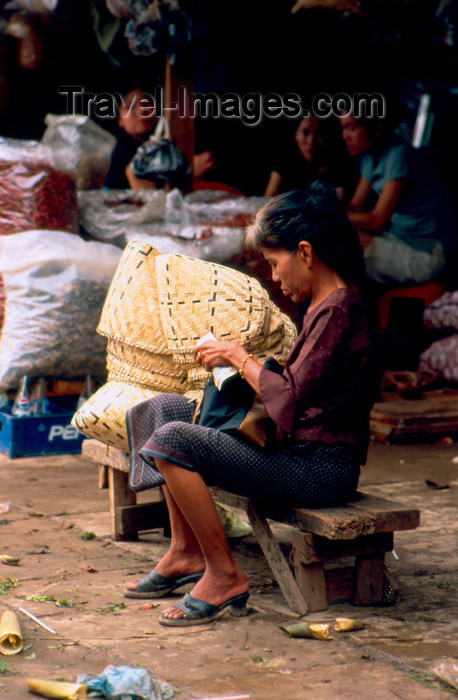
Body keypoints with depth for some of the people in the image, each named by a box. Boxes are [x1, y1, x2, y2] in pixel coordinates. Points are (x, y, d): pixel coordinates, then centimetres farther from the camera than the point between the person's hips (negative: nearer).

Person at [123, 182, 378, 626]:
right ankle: (186, 552, 14)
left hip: (320, 467, -11)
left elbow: (290, 399, -24)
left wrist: (240, 357, -9)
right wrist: (239, 363, 7)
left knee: (173, 440, -24)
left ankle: (224, 576, -14)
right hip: (297, 448, 11)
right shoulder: (326, 305, 14)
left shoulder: (338, 311, -18)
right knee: (164, 408, 14)